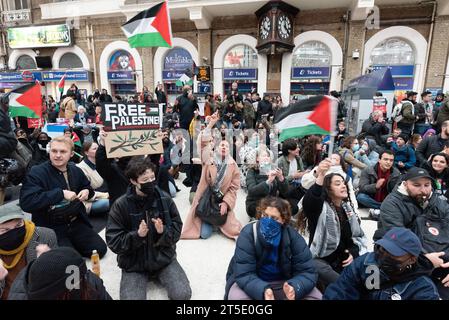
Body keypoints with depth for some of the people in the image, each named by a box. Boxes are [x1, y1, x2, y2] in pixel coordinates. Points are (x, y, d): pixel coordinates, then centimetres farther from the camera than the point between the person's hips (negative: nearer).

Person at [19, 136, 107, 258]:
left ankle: (71, 246, 22)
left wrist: (87, 191, -3)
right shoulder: (36, 173, -14)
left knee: (100, 249, -1)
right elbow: (26, 203, -27)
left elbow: (87, 187, 22)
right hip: (50, 228, -5)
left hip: (76, 223, 5)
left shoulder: (76, 170, 4)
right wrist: (61, 193, -29)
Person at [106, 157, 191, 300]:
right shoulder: (121, 205, -12)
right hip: (133, 262, -1)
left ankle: (158, 275, 14)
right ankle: (144, 276, 10)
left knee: (183, 294, -13)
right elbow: (113, 241, -12)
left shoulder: (165, 199, -8)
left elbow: (177, 231, -2)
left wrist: (163, 231, -24)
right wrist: (137, 235, -28)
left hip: (163, 257, 1)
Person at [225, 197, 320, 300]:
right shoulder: (248, 234, -23)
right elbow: (243, 274, -27)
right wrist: (263, 291, -46)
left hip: (283, 283, 3)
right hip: (254, 282, -2)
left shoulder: (293, 237, -16)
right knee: (237, 296, -32)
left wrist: (294, 288, -38)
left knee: (316, 296, -17)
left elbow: (307, 272, -16)